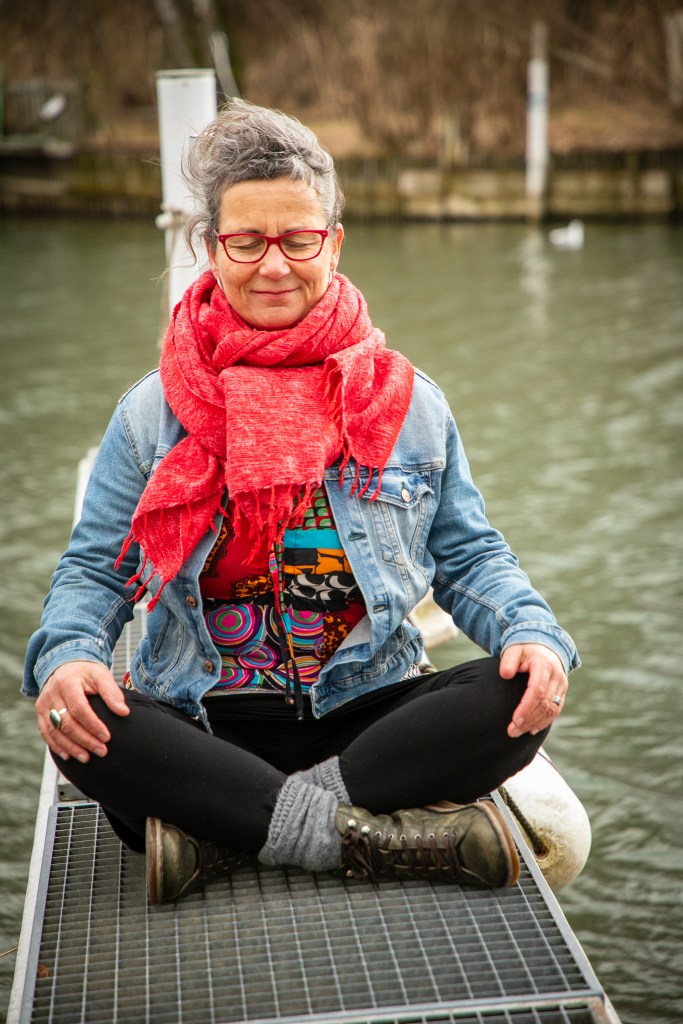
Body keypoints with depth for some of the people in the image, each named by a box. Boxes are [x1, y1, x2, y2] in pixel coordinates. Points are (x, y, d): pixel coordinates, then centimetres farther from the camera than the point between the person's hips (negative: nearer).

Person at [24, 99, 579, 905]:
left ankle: (221, 830, -26)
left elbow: (468, 558, 8)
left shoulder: (409, 403, 6)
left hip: (363, 713, 1)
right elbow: (94, 569, 4)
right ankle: (372, 835, -28)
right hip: (199, 726, 0)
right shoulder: (151, 413, 5)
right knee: (78, 722, -30)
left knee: (519, 698, -26)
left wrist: (533, 633, -13)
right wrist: (66, 653, -19)